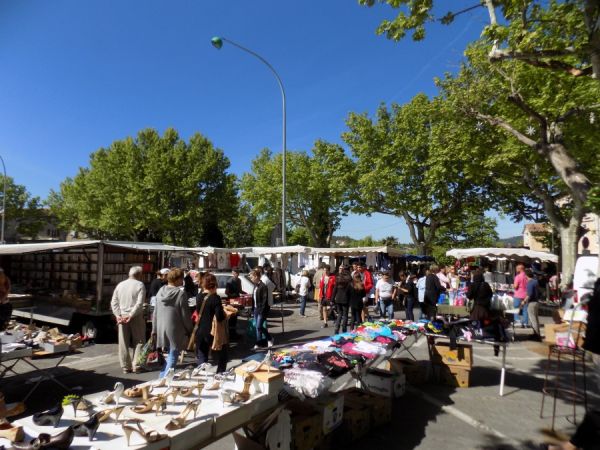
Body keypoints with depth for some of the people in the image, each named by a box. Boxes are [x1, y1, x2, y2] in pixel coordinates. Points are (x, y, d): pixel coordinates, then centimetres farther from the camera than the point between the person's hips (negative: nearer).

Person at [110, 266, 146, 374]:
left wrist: (118, 315, 0)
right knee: (139, 341, 7)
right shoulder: (140, 285, -6)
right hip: (136, 317, -4)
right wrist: (131, 315, -13)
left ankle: (125, 367, 15)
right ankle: (136, 365, 6)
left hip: (122, 317, 5)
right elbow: (139, 303, -16)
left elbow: (114, 302, 6)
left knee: (123, 343, 10)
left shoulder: (120, 285, 10)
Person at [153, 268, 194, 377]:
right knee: (173, 357, 4)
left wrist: (154, 329, 18)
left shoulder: (160, 291, 2)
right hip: (175, 330, -6)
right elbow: (185, 315, -11)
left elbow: (155, 312, 8)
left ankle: (162, 378, 28)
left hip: (162, 328, 7)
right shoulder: (181, 294, -16)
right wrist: (190, 330, 1)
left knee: (169, 355, 22)